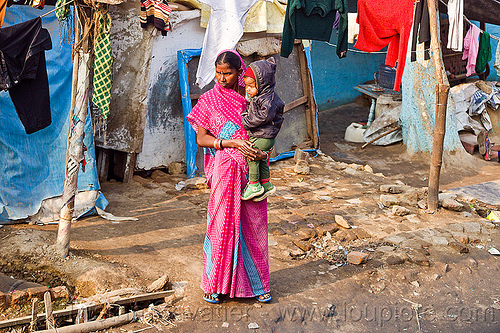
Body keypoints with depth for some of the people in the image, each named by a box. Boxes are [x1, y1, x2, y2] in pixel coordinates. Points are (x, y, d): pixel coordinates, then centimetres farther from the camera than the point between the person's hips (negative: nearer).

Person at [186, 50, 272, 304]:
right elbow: (201, 138, -5)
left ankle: (255, 283, 21)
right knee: (223, 223, 0)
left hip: (252, 169, 2)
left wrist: (263, 151, -12)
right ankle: (215, 284, 15)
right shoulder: (209, 100, 0)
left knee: (252, 223, 7)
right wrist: (233, 143, -18)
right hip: (225, 170, -2)